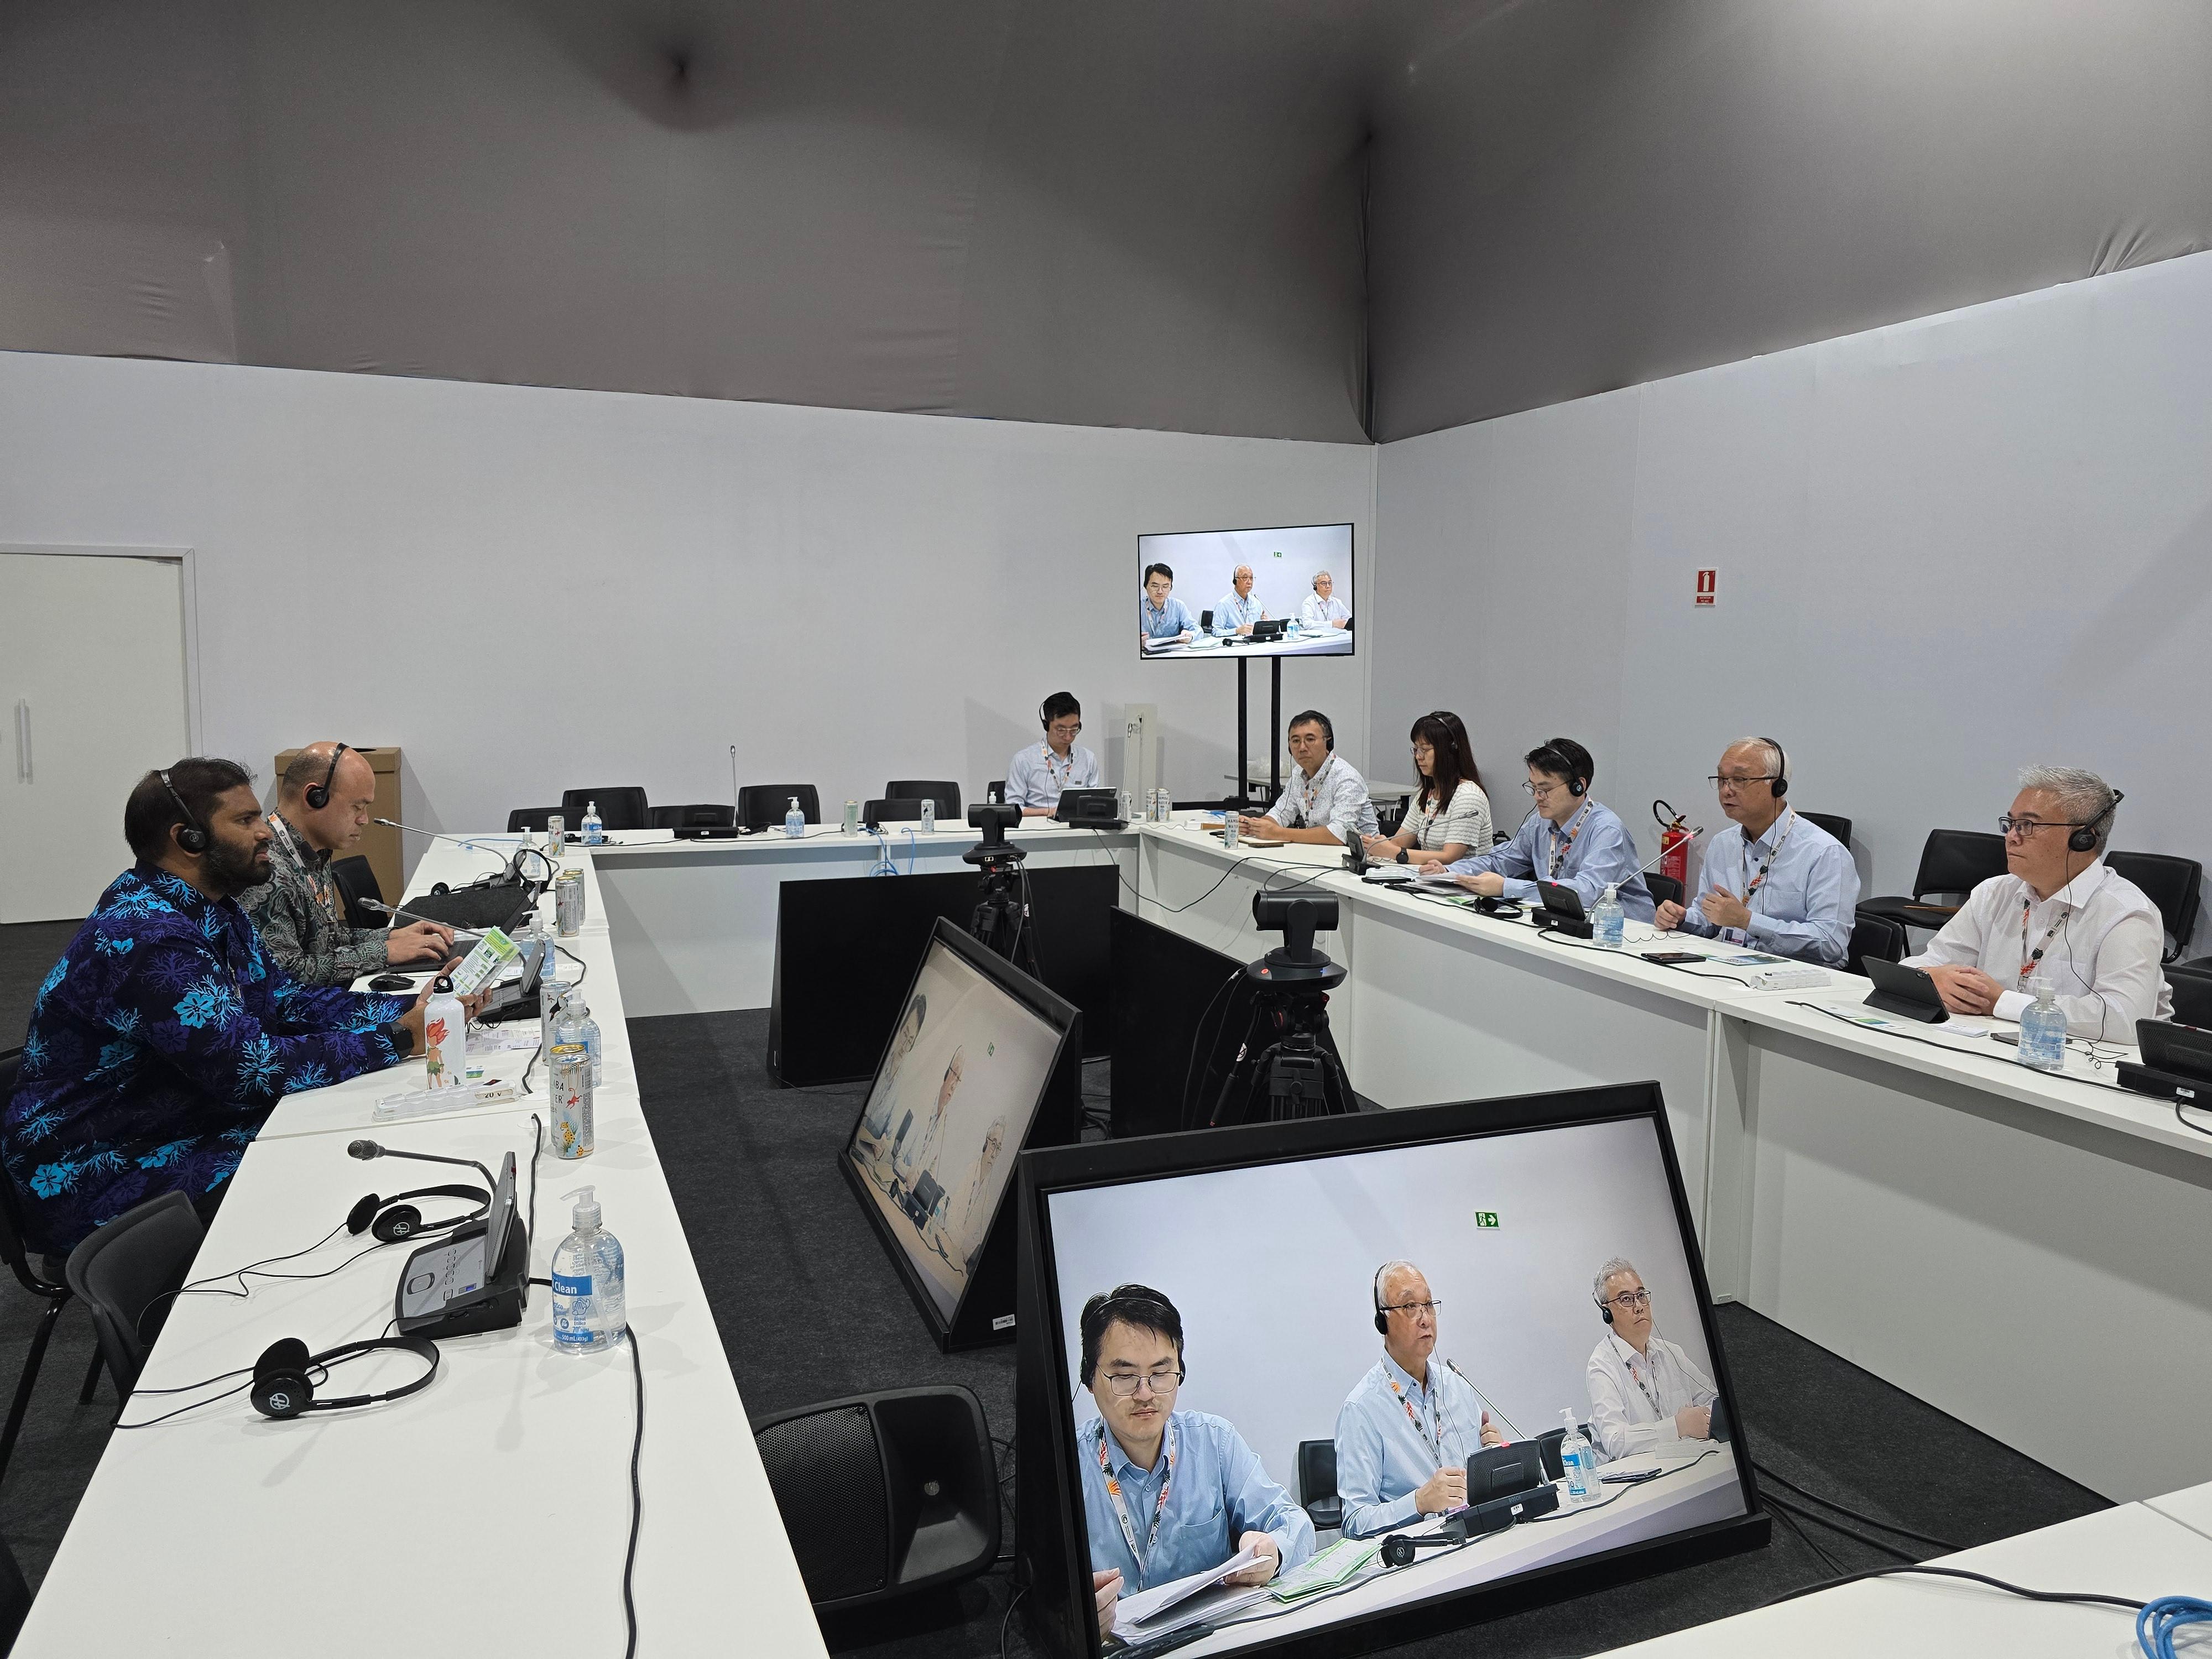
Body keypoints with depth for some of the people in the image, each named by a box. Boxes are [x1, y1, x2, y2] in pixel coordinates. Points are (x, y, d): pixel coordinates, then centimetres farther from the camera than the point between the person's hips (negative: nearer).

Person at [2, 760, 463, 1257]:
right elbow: (250, 1068, -29)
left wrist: (412, 1008, -8)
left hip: (193, 1127, 9)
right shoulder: (145, 937, -26)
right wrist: (399, 1040, -24)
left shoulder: (210, 908, 5)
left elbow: (283, 999, 5)